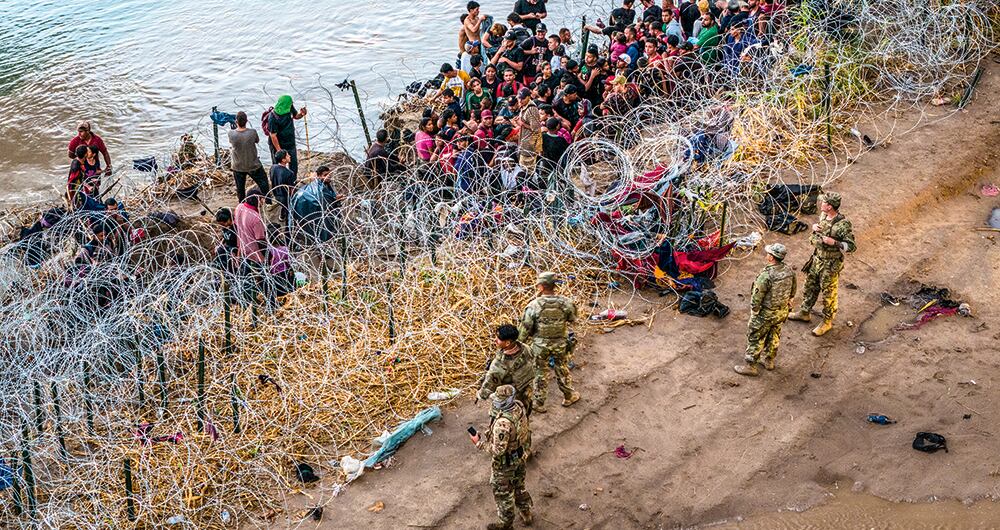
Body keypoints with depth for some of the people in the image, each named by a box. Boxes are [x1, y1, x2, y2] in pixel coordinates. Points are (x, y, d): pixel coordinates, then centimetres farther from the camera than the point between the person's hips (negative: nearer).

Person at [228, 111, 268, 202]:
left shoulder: (231, 133, -19)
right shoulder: (252, 132, -22)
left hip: (238, 167, 1)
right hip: (254, 166, -1)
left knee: (240, 188, 18)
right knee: (263, 183, 21)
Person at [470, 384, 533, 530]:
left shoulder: (502, 423, -39)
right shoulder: (518, 407, -14)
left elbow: (498, 450, -32)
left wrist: (479, 442, -19)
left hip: (505, 463, -8)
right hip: (519, 456, 8)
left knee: (502, 492, 16)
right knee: (519, 486, 29)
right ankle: (526, 515, 47)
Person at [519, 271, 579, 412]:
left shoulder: (534, 305, -23)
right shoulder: (566, 303, -17)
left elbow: (525, 327, -15)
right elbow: (573, 318, 2)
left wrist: (520, 342, 1)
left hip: (540, 345, -1)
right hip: (561, 343, 1)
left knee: (540, 373, 16)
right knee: (563, 370, 23)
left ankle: (539, 403, 28)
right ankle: (569, 396, 40)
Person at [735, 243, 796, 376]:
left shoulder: (766, 275, -32)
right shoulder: (789, 270, -10)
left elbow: (756, 298, -23)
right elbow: (792, 291, 6)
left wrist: (754, 312, -7)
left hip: (766, 314, -7)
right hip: (782, 312, 7)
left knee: (755, 338, 11)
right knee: (774, 336, 26)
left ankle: (750, 366, 22)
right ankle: (769, 361, 43)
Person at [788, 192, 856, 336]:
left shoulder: (843, 224, -26)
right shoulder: (823, 215, -2)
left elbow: (851, 246, -22)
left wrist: (833, 242, -32)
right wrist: (814, 227, -2)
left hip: (830, 265, -8)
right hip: (817, 259, 8)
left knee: (828, 294, 7)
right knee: (809, 287, 22)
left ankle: (827, 322, 24)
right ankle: (804, 312, 41)